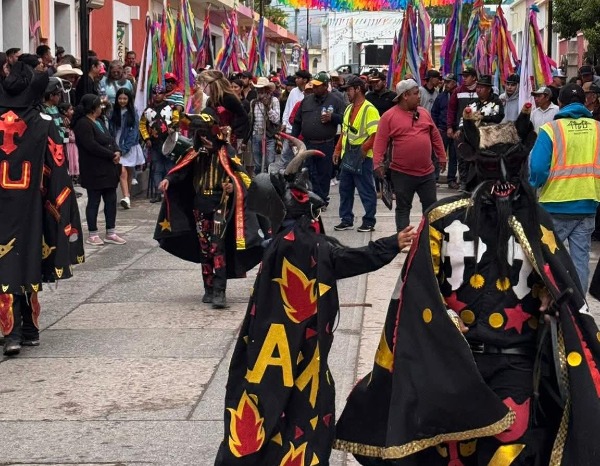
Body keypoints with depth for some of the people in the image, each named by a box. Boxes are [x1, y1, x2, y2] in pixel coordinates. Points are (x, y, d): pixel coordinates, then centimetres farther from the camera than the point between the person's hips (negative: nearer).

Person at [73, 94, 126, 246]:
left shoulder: (98, 122, 17)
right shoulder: (83, 124, -15)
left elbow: (110, 139, 15)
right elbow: (92, 146, -23)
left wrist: (117, 151, -6)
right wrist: (111, 155, -17)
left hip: (108, 169, 9)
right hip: (94, 170, -9)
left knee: (111, 199, 10)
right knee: (94, 201, -1)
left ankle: (110, 233, 18)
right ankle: (92, 235, 8)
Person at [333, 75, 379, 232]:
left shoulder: (369, 109, -13)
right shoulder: (349, 109, 14)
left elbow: (375, 134, -19)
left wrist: (363, 149, -21)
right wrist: (338, 149, 14)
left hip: (362, 158, -9)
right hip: (347, 157, 9)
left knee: (366, 191, 0)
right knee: (345, 189, 12)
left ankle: (369, 222, 8)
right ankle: (346, 220, 21)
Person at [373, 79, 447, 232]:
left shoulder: (424, 113, 8)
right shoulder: (389, 116, -7)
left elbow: (435, 136, 15)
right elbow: (380, 141, -10)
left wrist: (441, 156, 16)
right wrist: (378, 163, -18)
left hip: (427, 172, 4)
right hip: (402, 174, -4)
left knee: (431, 206, 11)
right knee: (403, 208, 6)